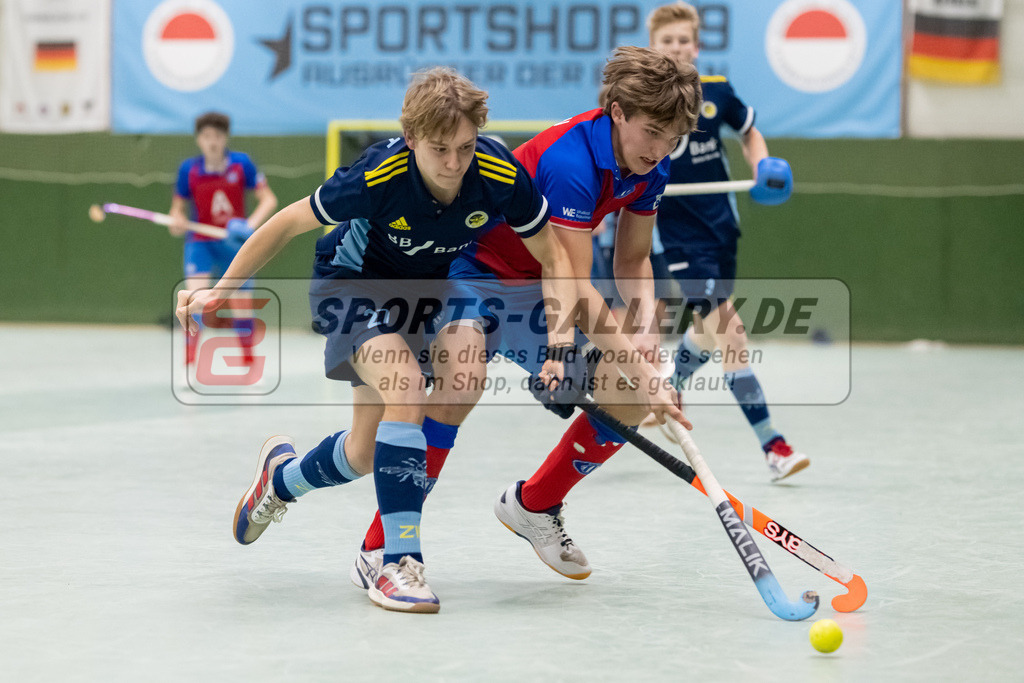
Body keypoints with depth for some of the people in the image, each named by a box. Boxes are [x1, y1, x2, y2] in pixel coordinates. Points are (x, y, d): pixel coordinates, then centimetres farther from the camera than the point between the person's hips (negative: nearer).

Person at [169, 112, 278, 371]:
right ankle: (189, 366, -16)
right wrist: (177, 222, -21)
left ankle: (250, 365, 26)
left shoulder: (241, 163, -9)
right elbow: (178, 207, 2)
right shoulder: (188, 169, -8)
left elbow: (268, 199, -5)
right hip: (200, 242, -1)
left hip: (233, 243, 1)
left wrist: (250, 225, -21)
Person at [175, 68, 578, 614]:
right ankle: (399, 563, -27)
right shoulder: (379, 176, -34)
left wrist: (559, 340, -28)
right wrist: (218, 292, -16)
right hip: (350, 281, -4)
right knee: (406, 386, -32)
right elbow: (288, 224, -19)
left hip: (423, 292, 4)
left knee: (367, 453, 10)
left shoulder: (501, 175, -28)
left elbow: (552, 257, -14)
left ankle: (281, 477, 44)